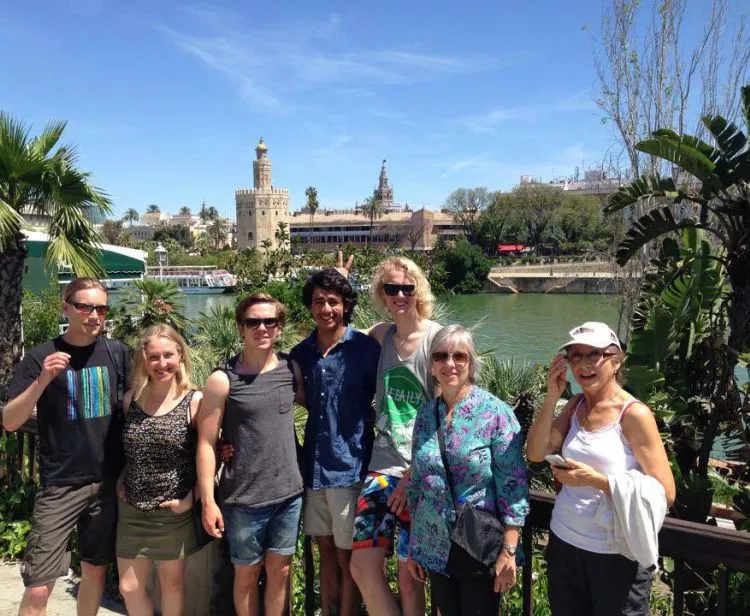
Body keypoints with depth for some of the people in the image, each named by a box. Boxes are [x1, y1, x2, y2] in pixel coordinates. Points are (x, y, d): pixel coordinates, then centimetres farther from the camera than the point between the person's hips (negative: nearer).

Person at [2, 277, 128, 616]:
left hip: (109, 482, 3)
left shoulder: (117, 352, 1)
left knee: (95, 570, 14)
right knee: (38, 586, -3)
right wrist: (42, 380, -27)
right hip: (60, 485, -3)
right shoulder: (41, 356, -6)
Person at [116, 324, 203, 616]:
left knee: (172, 584, 13)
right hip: (132, 509, 4)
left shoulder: (195, 401, -11)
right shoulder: (131, 399, 2)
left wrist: (194, 495, -13)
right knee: (129, 589, 12)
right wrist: (119, 482, 4)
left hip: (174, 511, -3)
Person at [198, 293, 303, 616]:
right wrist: (208, 501, -10)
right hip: (244, 499, -3)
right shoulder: (222, 380, -10)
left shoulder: (291, 368, 0)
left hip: (289, 493, 3)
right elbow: (206, 444, -8)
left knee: (279, 570, 14)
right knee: (247, 573, 14)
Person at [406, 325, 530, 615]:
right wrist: (413, 546, 11)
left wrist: (508, 552, -16)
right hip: (436, 548, 4)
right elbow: (416, 483, 9)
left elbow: (513, 485, -13)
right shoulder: (426, 414, 3)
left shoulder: (496, 412, -12)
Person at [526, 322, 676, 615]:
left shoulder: (634, 414, -15)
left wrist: (594, 479, -24)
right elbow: (536, 453, -6)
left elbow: (665, 493, -17)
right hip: (563, 543, 5)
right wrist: (552, 397, -13)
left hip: (616, 555, -5)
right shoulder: (575, 405, 2)